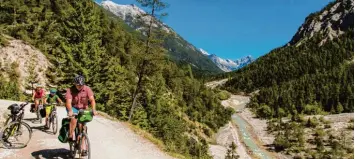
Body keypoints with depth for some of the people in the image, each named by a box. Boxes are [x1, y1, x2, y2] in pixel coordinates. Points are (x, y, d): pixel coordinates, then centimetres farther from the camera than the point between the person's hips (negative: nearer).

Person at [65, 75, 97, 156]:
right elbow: (68, 102, -30)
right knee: (74, 118, -33)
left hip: (83, 109, 1)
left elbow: (92, 99, -25)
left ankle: (83, 147, 5)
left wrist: (93, 109, -41)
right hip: (73, 108, -1)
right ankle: (70, 137, -15)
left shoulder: (87, 89, -16)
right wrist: (70, 111, -48)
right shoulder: (70, 90, -19)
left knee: (82, 127, -3)